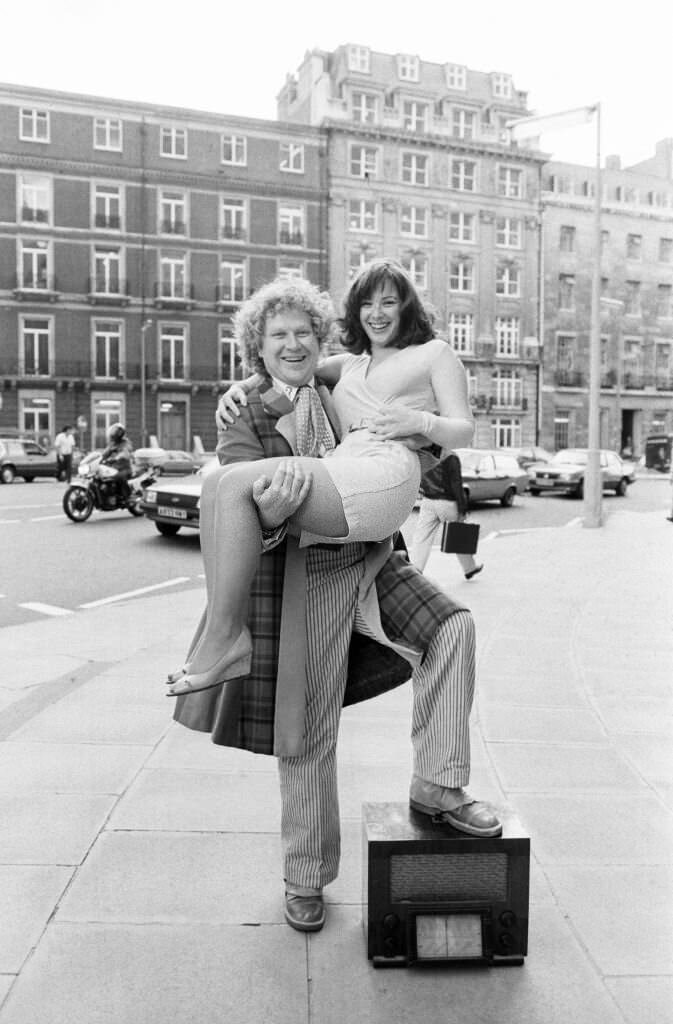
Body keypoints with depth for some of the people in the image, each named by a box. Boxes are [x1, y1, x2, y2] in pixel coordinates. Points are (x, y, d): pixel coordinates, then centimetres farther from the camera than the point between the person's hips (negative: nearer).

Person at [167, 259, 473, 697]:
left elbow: (463, 430, 11)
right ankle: (225, 632, -19)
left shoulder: (435, 352, 20)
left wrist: (420, 421, -10)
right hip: (341, 473, 7)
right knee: (217, 483, -13)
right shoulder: (351, 364, 35)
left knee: (237, 483, -24)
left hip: (386, 475, -7)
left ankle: (225, 640, -20)